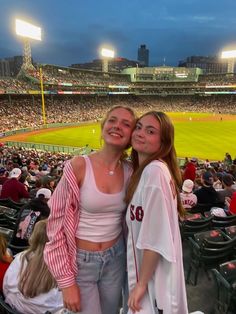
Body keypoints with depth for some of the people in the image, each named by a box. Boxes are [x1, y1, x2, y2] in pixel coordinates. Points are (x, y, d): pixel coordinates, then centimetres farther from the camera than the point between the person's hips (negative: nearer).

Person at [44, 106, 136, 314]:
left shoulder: (129, 172, -6)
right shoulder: (79, 166, -20)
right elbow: (57, 224, -15)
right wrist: (66, 282, -12)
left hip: (115, 258, 5)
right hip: (81, 261, -4)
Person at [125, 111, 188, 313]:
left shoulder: (154, 171, -24)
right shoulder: (145, 170, 5)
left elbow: (156, 238, -25)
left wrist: (142, 283, -16)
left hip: (153, 277, -8)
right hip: (148, 270, 8)